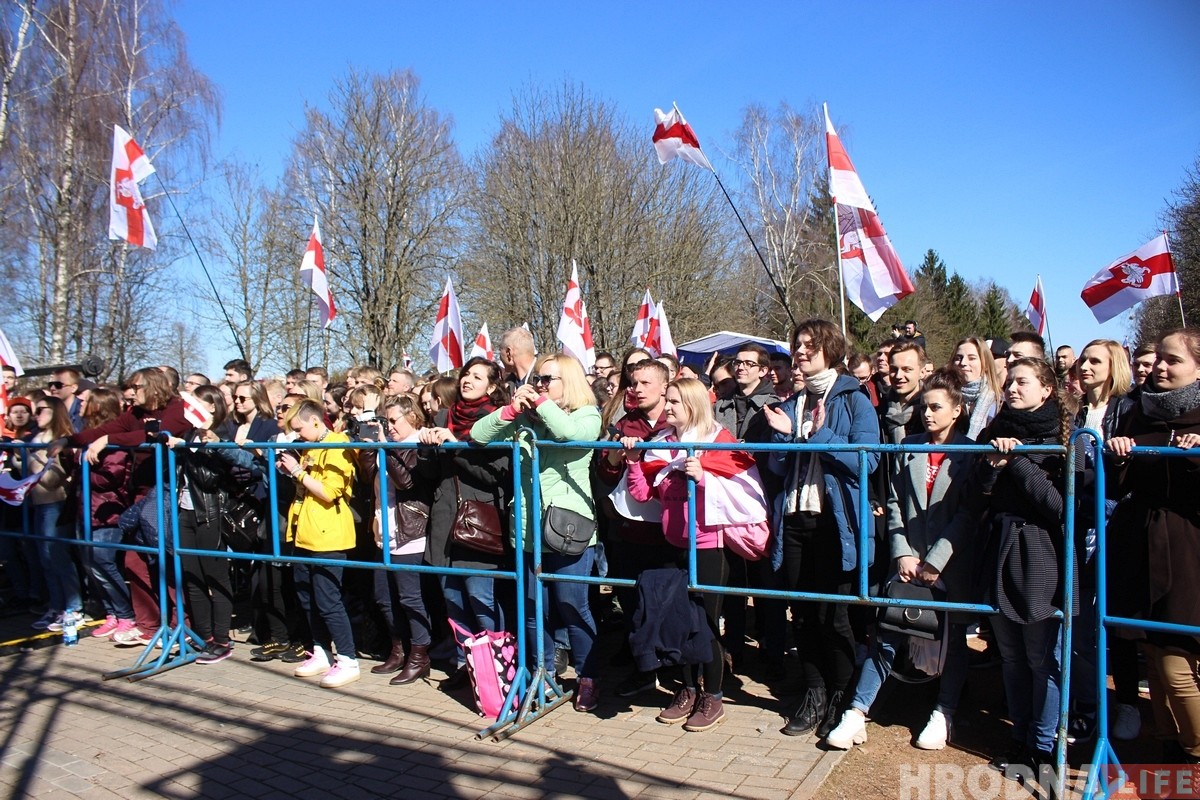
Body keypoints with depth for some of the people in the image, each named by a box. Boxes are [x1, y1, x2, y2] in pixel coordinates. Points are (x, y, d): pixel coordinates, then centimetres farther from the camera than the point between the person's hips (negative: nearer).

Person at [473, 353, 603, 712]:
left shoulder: (588, 415, 1)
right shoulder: (524, 418, 10)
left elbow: (571, 432, -22)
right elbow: (478, 435, 4)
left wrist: (541, 403, -10)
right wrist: (511, 409, -7)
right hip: (528, 530, 4)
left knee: (572, 609, 3)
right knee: (534, 611, 13)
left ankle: (588, 678, 22)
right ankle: (544, 676, 31)